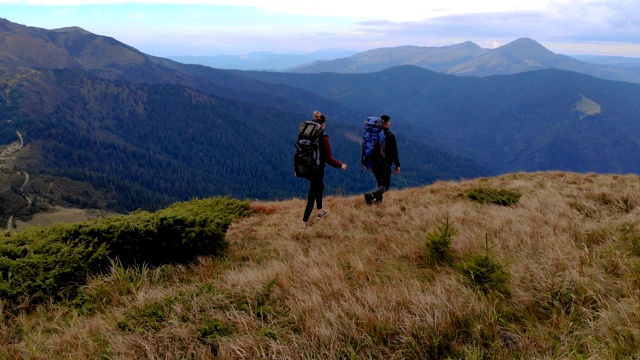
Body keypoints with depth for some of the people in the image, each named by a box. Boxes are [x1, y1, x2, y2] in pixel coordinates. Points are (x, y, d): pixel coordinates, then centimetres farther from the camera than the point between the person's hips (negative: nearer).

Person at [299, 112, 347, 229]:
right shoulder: (323, 138, -22)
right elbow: (328, 159, -19)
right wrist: (340, 165, -4)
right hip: (317, 170, -7)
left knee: (319, 186, 30)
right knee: (312, 195, 4)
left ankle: (320, 212, 45)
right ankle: (305, 223, 8)